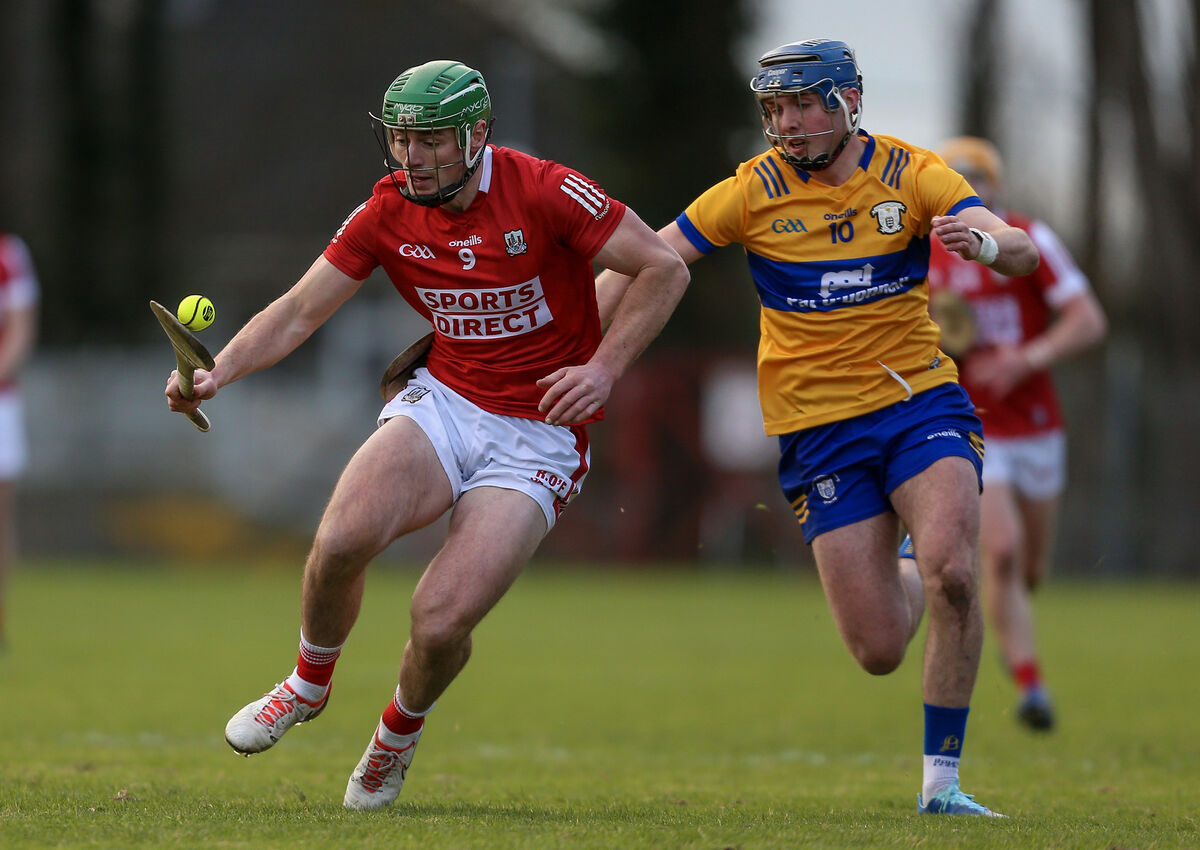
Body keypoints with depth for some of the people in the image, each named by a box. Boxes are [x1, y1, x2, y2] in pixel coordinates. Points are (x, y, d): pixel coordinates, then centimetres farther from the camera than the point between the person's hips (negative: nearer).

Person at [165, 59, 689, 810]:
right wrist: (217, 374, -15)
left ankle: (400, 731, 17)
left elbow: (665, 270, -10)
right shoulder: (388, 211, -2)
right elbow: (299, 311, 1)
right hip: (444, 402, 4)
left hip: (539, 433, -3)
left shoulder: (544, 193, -16)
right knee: (343, 538, -27)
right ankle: (309, 685, 5)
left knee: (441, 621, -19)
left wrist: (604, 368, -18)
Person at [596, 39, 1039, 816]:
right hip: (819, 426, 0)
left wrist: (982, 242, -37)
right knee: (879, 651, -7)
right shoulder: (755, 191, -3)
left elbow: (1022, 253, -13)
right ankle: (905, 583, 33)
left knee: (951, 570, -27)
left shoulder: (911, 174, -2)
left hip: (921, 402, 0)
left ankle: (942, 781, -12)